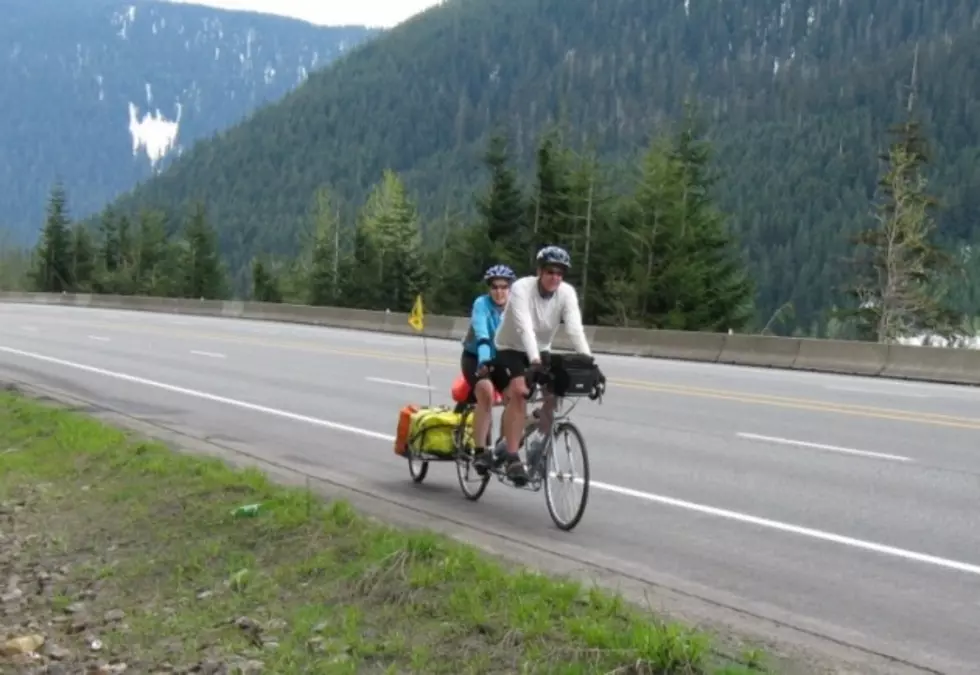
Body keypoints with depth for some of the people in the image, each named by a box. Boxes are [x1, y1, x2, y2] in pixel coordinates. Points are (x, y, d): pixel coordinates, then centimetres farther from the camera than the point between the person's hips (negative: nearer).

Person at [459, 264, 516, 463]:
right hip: (475, 358, -5)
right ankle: (479, 450, -26)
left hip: (502, 359, 5)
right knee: (486, 393, -29)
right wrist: (484, 360, -49)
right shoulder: (482, 304, -20)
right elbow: (481, 334, -34)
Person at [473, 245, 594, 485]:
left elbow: (575, 329, -25)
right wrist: (534, 361, -51)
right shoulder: (521, 288, -25)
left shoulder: (567, 293, -15)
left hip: (540, 351, 5)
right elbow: (524, 327, -38)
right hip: (509, 349, -4)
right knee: (519, 392, -28)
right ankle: (512, 458, -26)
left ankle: (539, 444, 2)